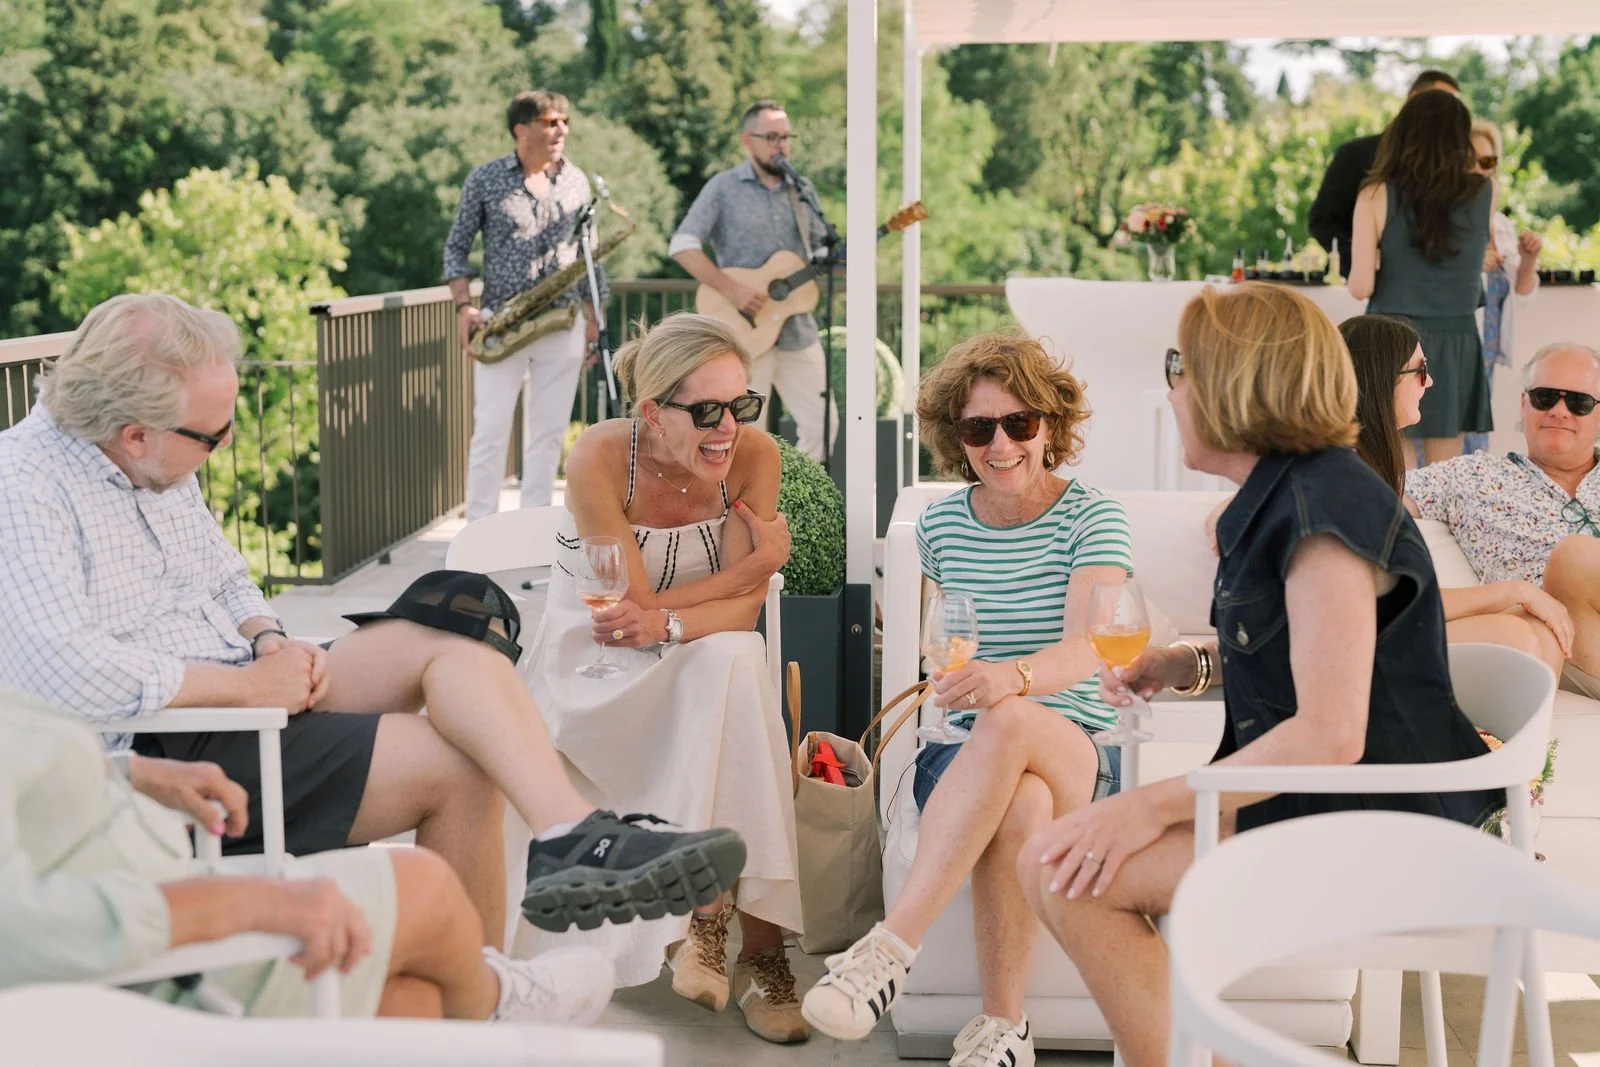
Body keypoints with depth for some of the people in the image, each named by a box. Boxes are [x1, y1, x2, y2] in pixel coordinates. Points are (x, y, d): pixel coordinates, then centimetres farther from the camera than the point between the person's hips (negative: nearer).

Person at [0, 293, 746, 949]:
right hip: (160, 757, -9)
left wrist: (270, 642, 0)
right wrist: (246, 684, -19)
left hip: (241, 696, 9)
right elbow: (66, 675, -30)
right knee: (458, 766, -16)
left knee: (454, 626, -10)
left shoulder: (155, 465, 11)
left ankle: (575, 840, -22)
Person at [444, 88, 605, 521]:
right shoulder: (485, 179, -1)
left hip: (563, 325, 3)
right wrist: (464, 306, -9)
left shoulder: (576, 181, 8)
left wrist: (593, 316, 10)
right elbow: (456, 246, 4)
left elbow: (589, 254, 14)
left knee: (549, 433, 5)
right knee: (491, 431, -3)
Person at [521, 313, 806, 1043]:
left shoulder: (754, 455, -9)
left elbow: (744, 609, -11)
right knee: (729, 662, -33)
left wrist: (669, 625, -29)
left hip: (704, 677, 3)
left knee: (736, 659, -33)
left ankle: (704, 916, -28)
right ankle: (756, 946, -30)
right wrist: (758, 559, -12)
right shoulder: (600, 458, -19)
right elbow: (636, 604, -18)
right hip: (594, 673, -3)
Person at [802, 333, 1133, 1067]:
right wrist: (945, 677, 8)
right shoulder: (940, 525, 10)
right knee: (1018, 808, -39)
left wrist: (1010, 678, -39)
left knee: (1011, 720, -41)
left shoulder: (1092, 518, -1)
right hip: (962, 757, 2)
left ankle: (889, 946, -39)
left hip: (1079, 756, -2)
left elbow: (1085, 651, -19)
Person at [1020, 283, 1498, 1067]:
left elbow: (1331, 736, -26)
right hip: (1309, 805, 10)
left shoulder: (1323, 510, -20)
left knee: (1059, 871, -17)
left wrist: (1155, 804, -21)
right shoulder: (1283, 495, 13)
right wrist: (1191, 664, 10)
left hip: (1363, 838, -10)